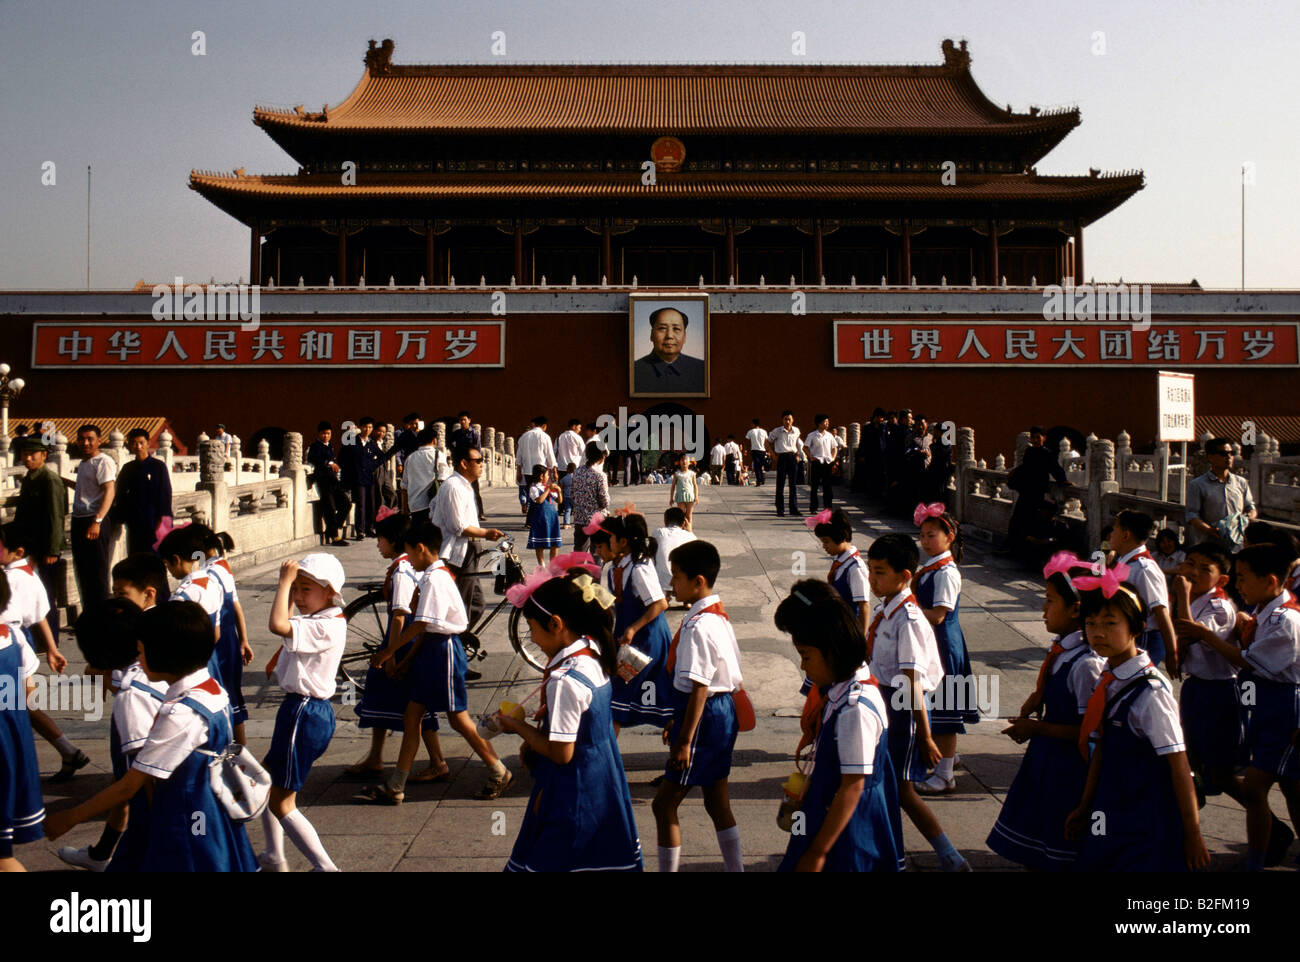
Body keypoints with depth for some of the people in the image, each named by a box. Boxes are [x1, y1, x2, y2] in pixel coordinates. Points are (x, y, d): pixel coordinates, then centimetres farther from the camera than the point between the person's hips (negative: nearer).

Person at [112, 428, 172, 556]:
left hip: (152, 521, -4)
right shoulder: (127, 468, 11)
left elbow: (166, 493, -4)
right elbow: (120, 496, 15)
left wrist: (162, 518, -9)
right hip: (134, 523, 4)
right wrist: (119, 517, 6)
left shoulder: (158, 466, -1)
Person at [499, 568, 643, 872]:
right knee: (607, 858, 17)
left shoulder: (564, 680, -27)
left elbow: (561, 753, -22)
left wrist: (519, 727, -10)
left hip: (571, 794, -9)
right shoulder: (595, 655, -1)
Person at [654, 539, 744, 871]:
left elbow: (699, 689, -23)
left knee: (664, 804, 1)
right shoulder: (719, 615, 8)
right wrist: (678, 721, 22)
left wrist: (684, 740, -20)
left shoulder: (698, 626, -22)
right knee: (717, 802, 18)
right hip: (724, 712, 10)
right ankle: (735, 868, 26)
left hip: (705, 718, -10)